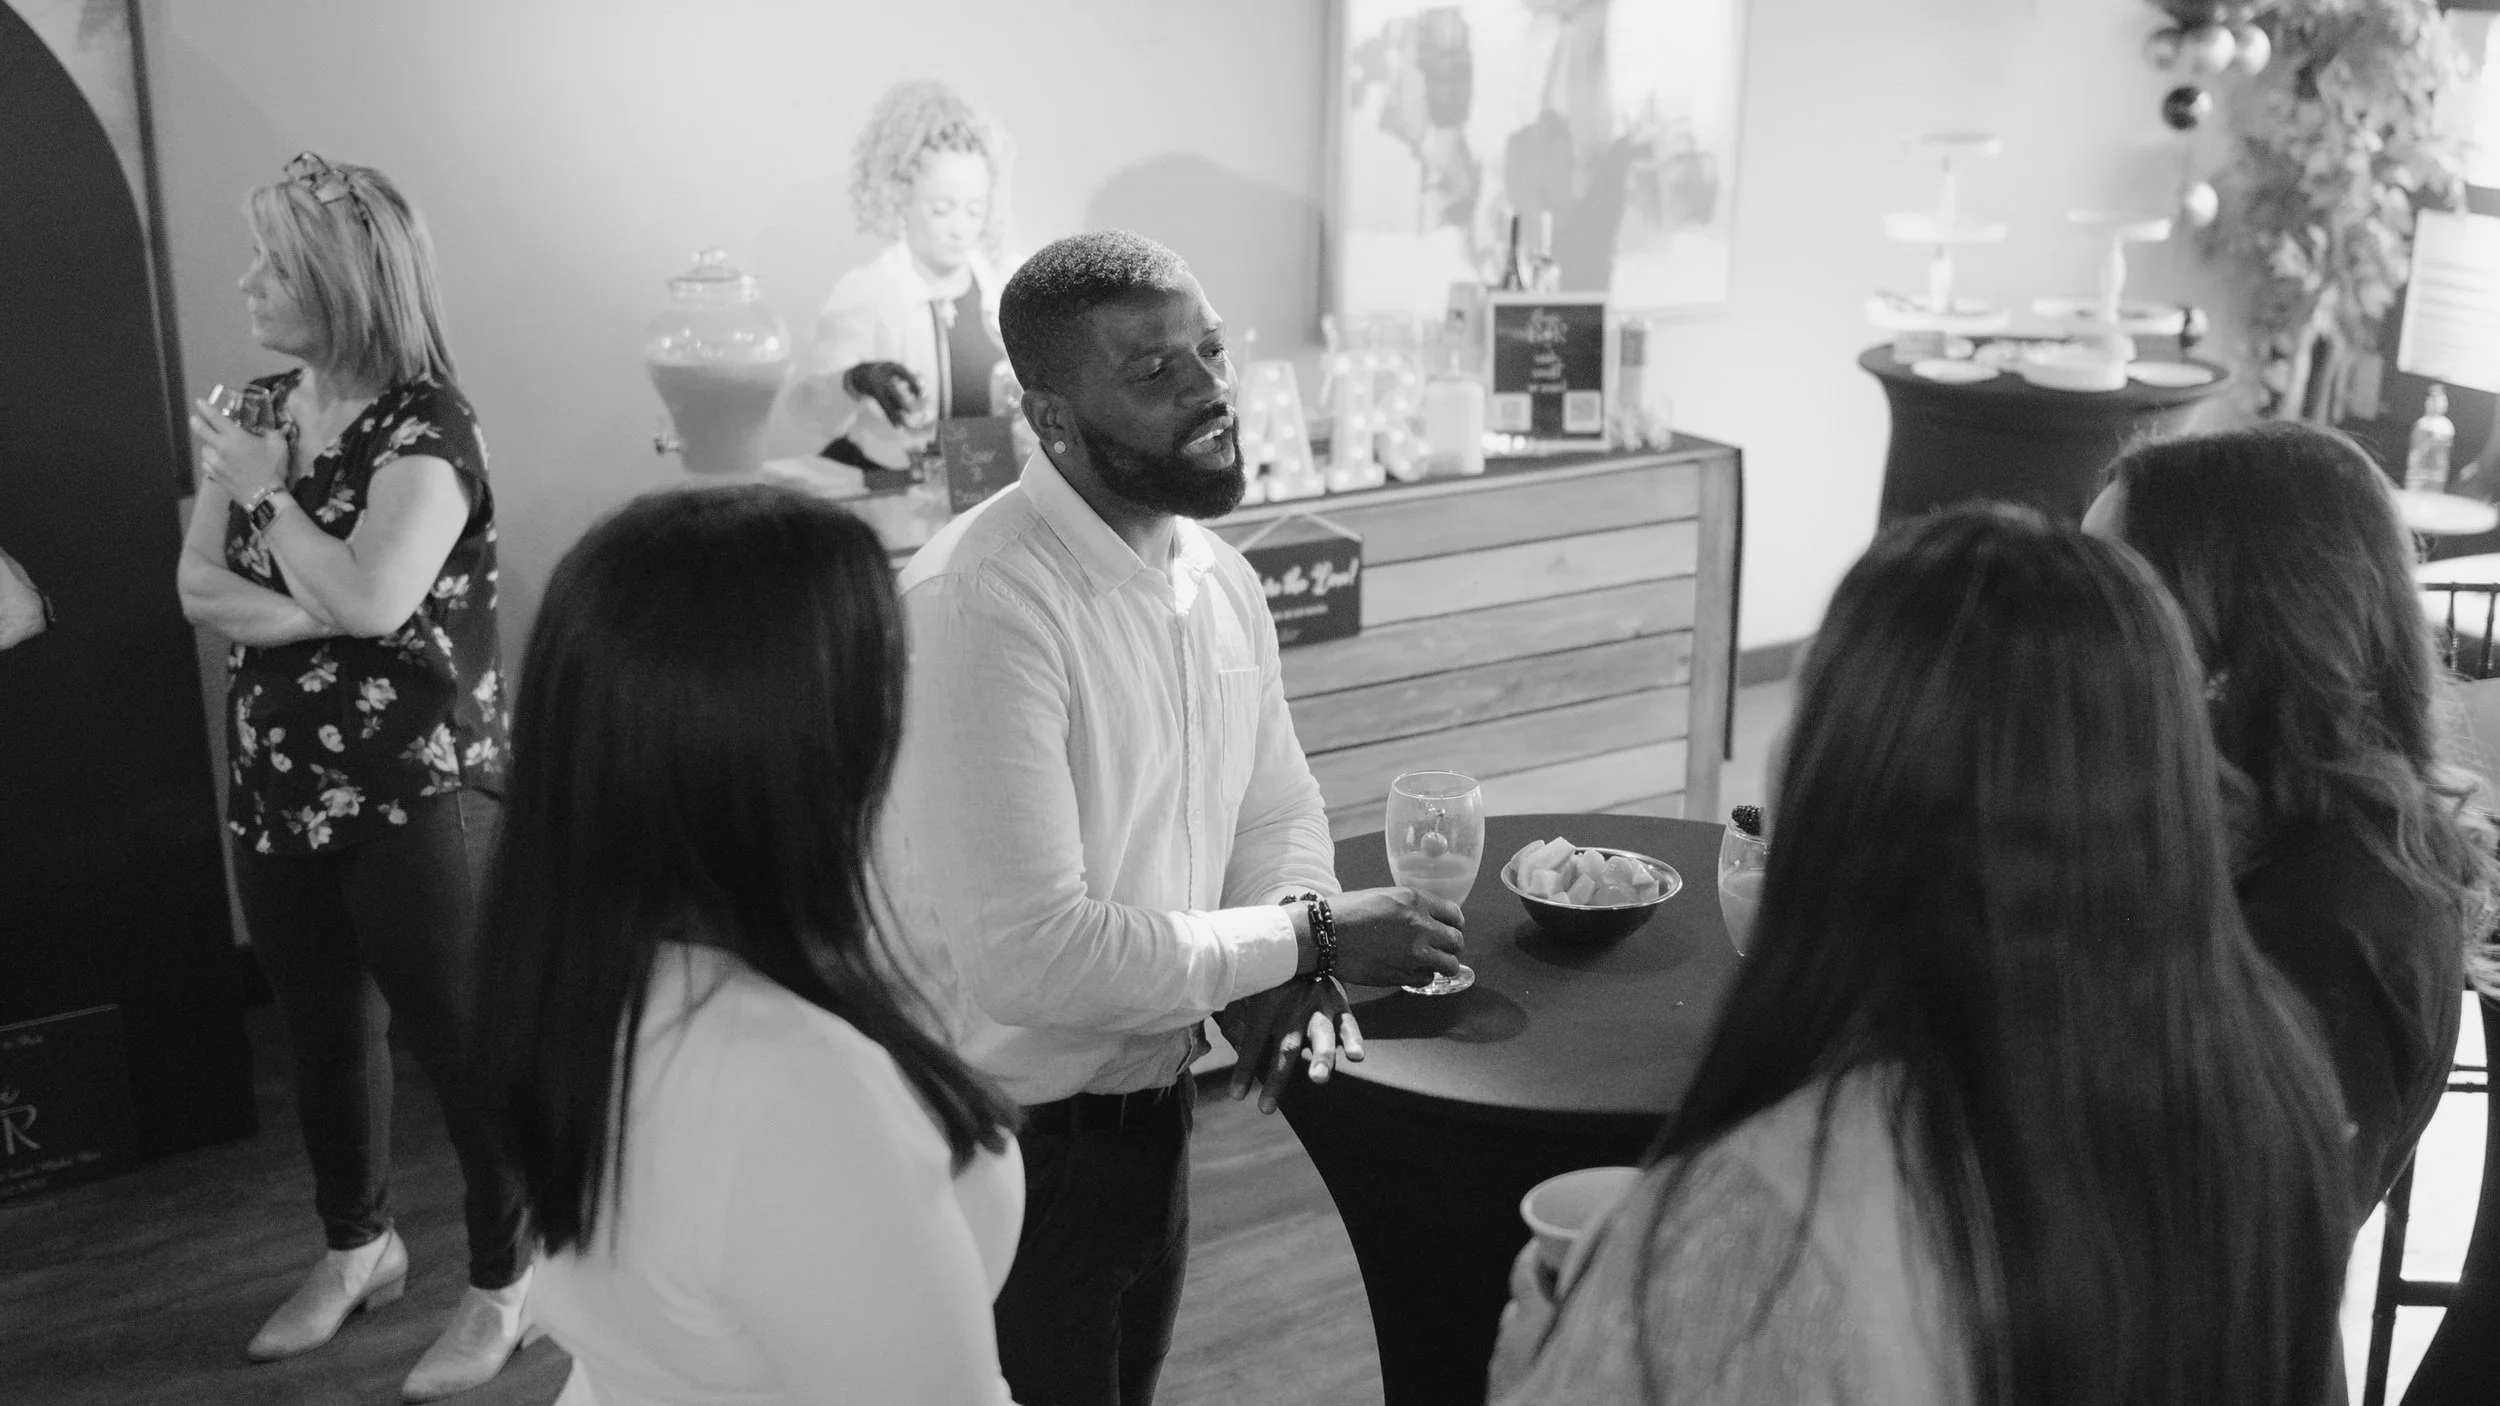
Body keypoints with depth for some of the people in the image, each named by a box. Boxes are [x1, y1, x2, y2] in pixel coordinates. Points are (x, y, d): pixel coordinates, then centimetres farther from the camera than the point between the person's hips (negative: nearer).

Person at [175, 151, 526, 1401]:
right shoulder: (261, 408, 8)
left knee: (460, 1037, 2)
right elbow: (198, 586, 3)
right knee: (322, 1026, 19)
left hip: (412, 793, -7)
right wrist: (303, 609, -15)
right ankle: (357, 1248, 39)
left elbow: (370, 604, -26)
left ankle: (506, 1283, 18)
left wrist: (267, 489, -14)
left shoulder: (423, 425, -15)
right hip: (278, 789, 8)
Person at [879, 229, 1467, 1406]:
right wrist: (1307, 937, -21)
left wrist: (1287, 975, -10)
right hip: (1009, 1145, -8)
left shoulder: (1217, 575, 1)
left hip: (1154, 1107, 8)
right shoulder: (980, 608, -27)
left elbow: (1277, 813, 11)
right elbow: (1030, 956, -31)